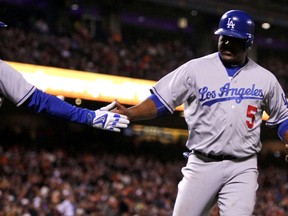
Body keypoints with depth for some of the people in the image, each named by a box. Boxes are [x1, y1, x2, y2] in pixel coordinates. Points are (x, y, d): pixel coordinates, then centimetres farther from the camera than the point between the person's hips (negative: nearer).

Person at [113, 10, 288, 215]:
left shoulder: (265, 79, 6)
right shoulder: (196, 69, 1)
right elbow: (160, 101, -1)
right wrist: (130, 113, -18)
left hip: (242, 169, 0)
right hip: (202, 165, 0)